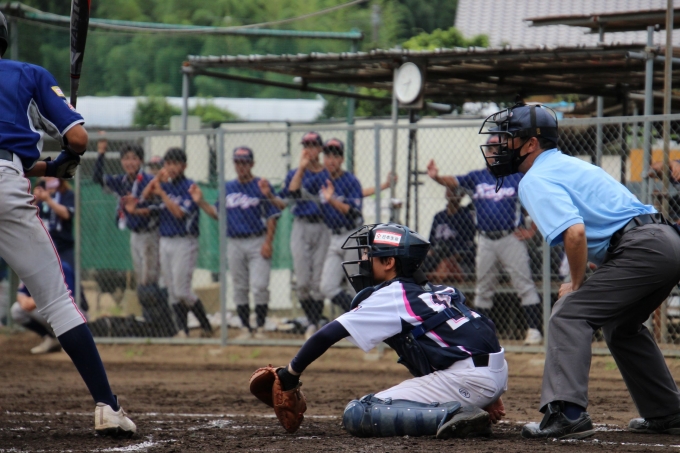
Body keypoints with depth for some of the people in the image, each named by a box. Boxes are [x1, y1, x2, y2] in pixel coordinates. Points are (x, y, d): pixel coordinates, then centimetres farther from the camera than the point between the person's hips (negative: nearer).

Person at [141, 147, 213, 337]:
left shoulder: (189, 187, -9)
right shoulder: (165, 184, 11)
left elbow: (179, 212, -18)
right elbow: (144, 197, 2)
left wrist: (162, 193, -18)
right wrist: (157, 178, -8)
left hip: (184, 242, -7)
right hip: (165, 241, 7)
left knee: (182, 291, -10)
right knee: (172, 291, 5)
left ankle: (206, 326, 3)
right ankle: (183, 330, 10)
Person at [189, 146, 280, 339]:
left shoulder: (262, 186, -3)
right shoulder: (227, 188, 12)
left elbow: (271, 217, -6)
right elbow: (217, 213, 16)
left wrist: (268, 242, -14)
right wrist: (200, 202, 2)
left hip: (257, 242, -5)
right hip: (234, 243, 5)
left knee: (259, 286, -11)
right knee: (239, 288, 7)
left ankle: (260, 327, -2)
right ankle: (245, 328, 14)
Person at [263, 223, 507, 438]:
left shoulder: (391, 296, -1)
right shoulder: (436, 291, 22)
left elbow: (326, 335, -3)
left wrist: (291, 372, 9)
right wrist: (489, 396, 22)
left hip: (465, 379, -9)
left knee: (357, 414, -10)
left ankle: (450, 416, -22)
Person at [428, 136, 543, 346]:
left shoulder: (517, 178, 1)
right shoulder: (477, 177, 8)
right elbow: (453, 181, -6)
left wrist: (532, 230, -3)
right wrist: (437, 177, -27)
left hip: (511, 238, -3)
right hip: (486, 240, 3)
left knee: (524, 284, -7)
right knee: (483, 287, 9)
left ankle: (534, 330, -7)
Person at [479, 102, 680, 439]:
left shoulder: (536, 180, -7)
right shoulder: (569, 164, 24)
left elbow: (575, 232, -22)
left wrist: (576, 285, -7)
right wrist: (582, 282, 21)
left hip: (641, 249, -10)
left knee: (569, 314, -11)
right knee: (621, 326, 27)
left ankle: (566, 412, -24)